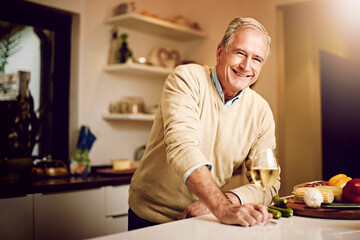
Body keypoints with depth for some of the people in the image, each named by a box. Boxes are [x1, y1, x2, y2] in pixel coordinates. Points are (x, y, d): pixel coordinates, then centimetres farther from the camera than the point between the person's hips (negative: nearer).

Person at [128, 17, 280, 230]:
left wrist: (220, 202, -21)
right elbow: (181, 147, -26)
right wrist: (223, 207, -38)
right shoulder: (186, 79, -12)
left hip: (204, 220, 3)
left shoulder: (261, 112, -1)